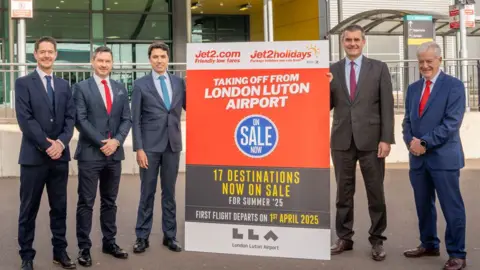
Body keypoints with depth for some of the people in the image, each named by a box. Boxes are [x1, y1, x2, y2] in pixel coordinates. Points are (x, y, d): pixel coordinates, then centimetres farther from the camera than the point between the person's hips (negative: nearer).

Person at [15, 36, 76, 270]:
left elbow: (70, 117, 6)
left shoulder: (64, 85, 13)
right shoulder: (23, 83, -1)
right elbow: (25, 119, -10)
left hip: (60, 155, 4)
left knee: (59, 207, 10)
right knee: (29, 208, 4)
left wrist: (61, 142, -11)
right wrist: (46, 145, -15)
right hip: (34, 155, -4)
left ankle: (60, 251, 21)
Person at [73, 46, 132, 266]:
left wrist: (116, 141, -9)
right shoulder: (81, 87, 0)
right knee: (86, 202, 0)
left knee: (110, 201, 12)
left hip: (114, 153, 4)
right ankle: (84, 247, 7)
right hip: (90, 153, -4)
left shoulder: (120, 89, 12)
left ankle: (109, 242, 23)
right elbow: (81, 120, -8)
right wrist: (101, 143, -14)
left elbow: (126, 119, 8)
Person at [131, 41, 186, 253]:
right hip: (150, 145, -2)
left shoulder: (179, 82, 8)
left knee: (169, 192, 10)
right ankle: (142, 236, 14)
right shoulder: (141, 84, 0)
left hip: (173, 144, 3)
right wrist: (139, 148, -10)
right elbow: (136, 120, -3)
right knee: (147, 193, 4)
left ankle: (169, 235, 19)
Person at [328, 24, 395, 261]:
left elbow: (387, 106, -2)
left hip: (370, 139, -2)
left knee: (375, 192, 5)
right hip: (342, 140, 2)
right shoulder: (332, 70, 8)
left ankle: (377, 240, 18)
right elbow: (327, 106, 7)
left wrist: (386, 139, -9)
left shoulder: (379, 68, 2)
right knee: (343, 191, 10)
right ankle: (344, 237, 21)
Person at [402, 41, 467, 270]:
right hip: (418, 157, 6)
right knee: (423, 205, 14)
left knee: (452, 207, 0)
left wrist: (425, 143, -16)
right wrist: (410, 141, -6)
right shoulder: (413, 88, 14)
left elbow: (452, 122, -13)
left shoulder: (454, 86, -5)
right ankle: (429, 245, 30)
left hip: (443, 157, -6)